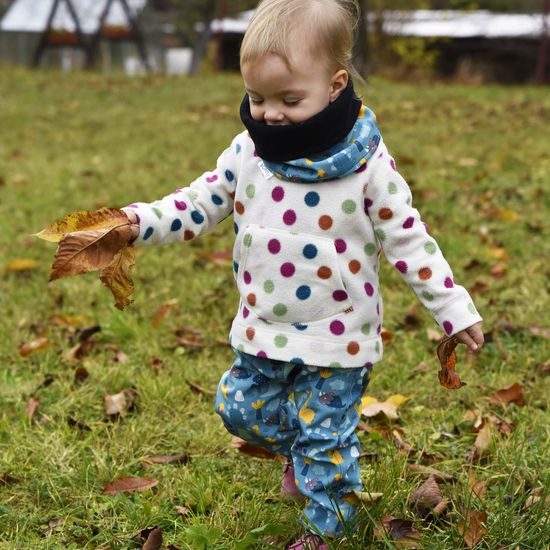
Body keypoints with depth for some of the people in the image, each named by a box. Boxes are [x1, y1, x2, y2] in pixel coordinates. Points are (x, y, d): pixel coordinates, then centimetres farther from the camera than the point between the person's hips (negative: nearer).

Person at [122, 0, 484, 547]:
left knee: (325, 437, 7)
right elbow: (200, 204, 3)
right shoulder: (248, 151, -6)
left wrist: (454, 309, -9)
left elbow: (408, 239, -10)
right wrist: (139, 221, -13)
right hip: (262, 328, 5)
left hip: (336, 337, -4)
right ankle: (298, 452, 48)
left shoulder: (366, 163, -17)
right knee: (241, 409, 19)